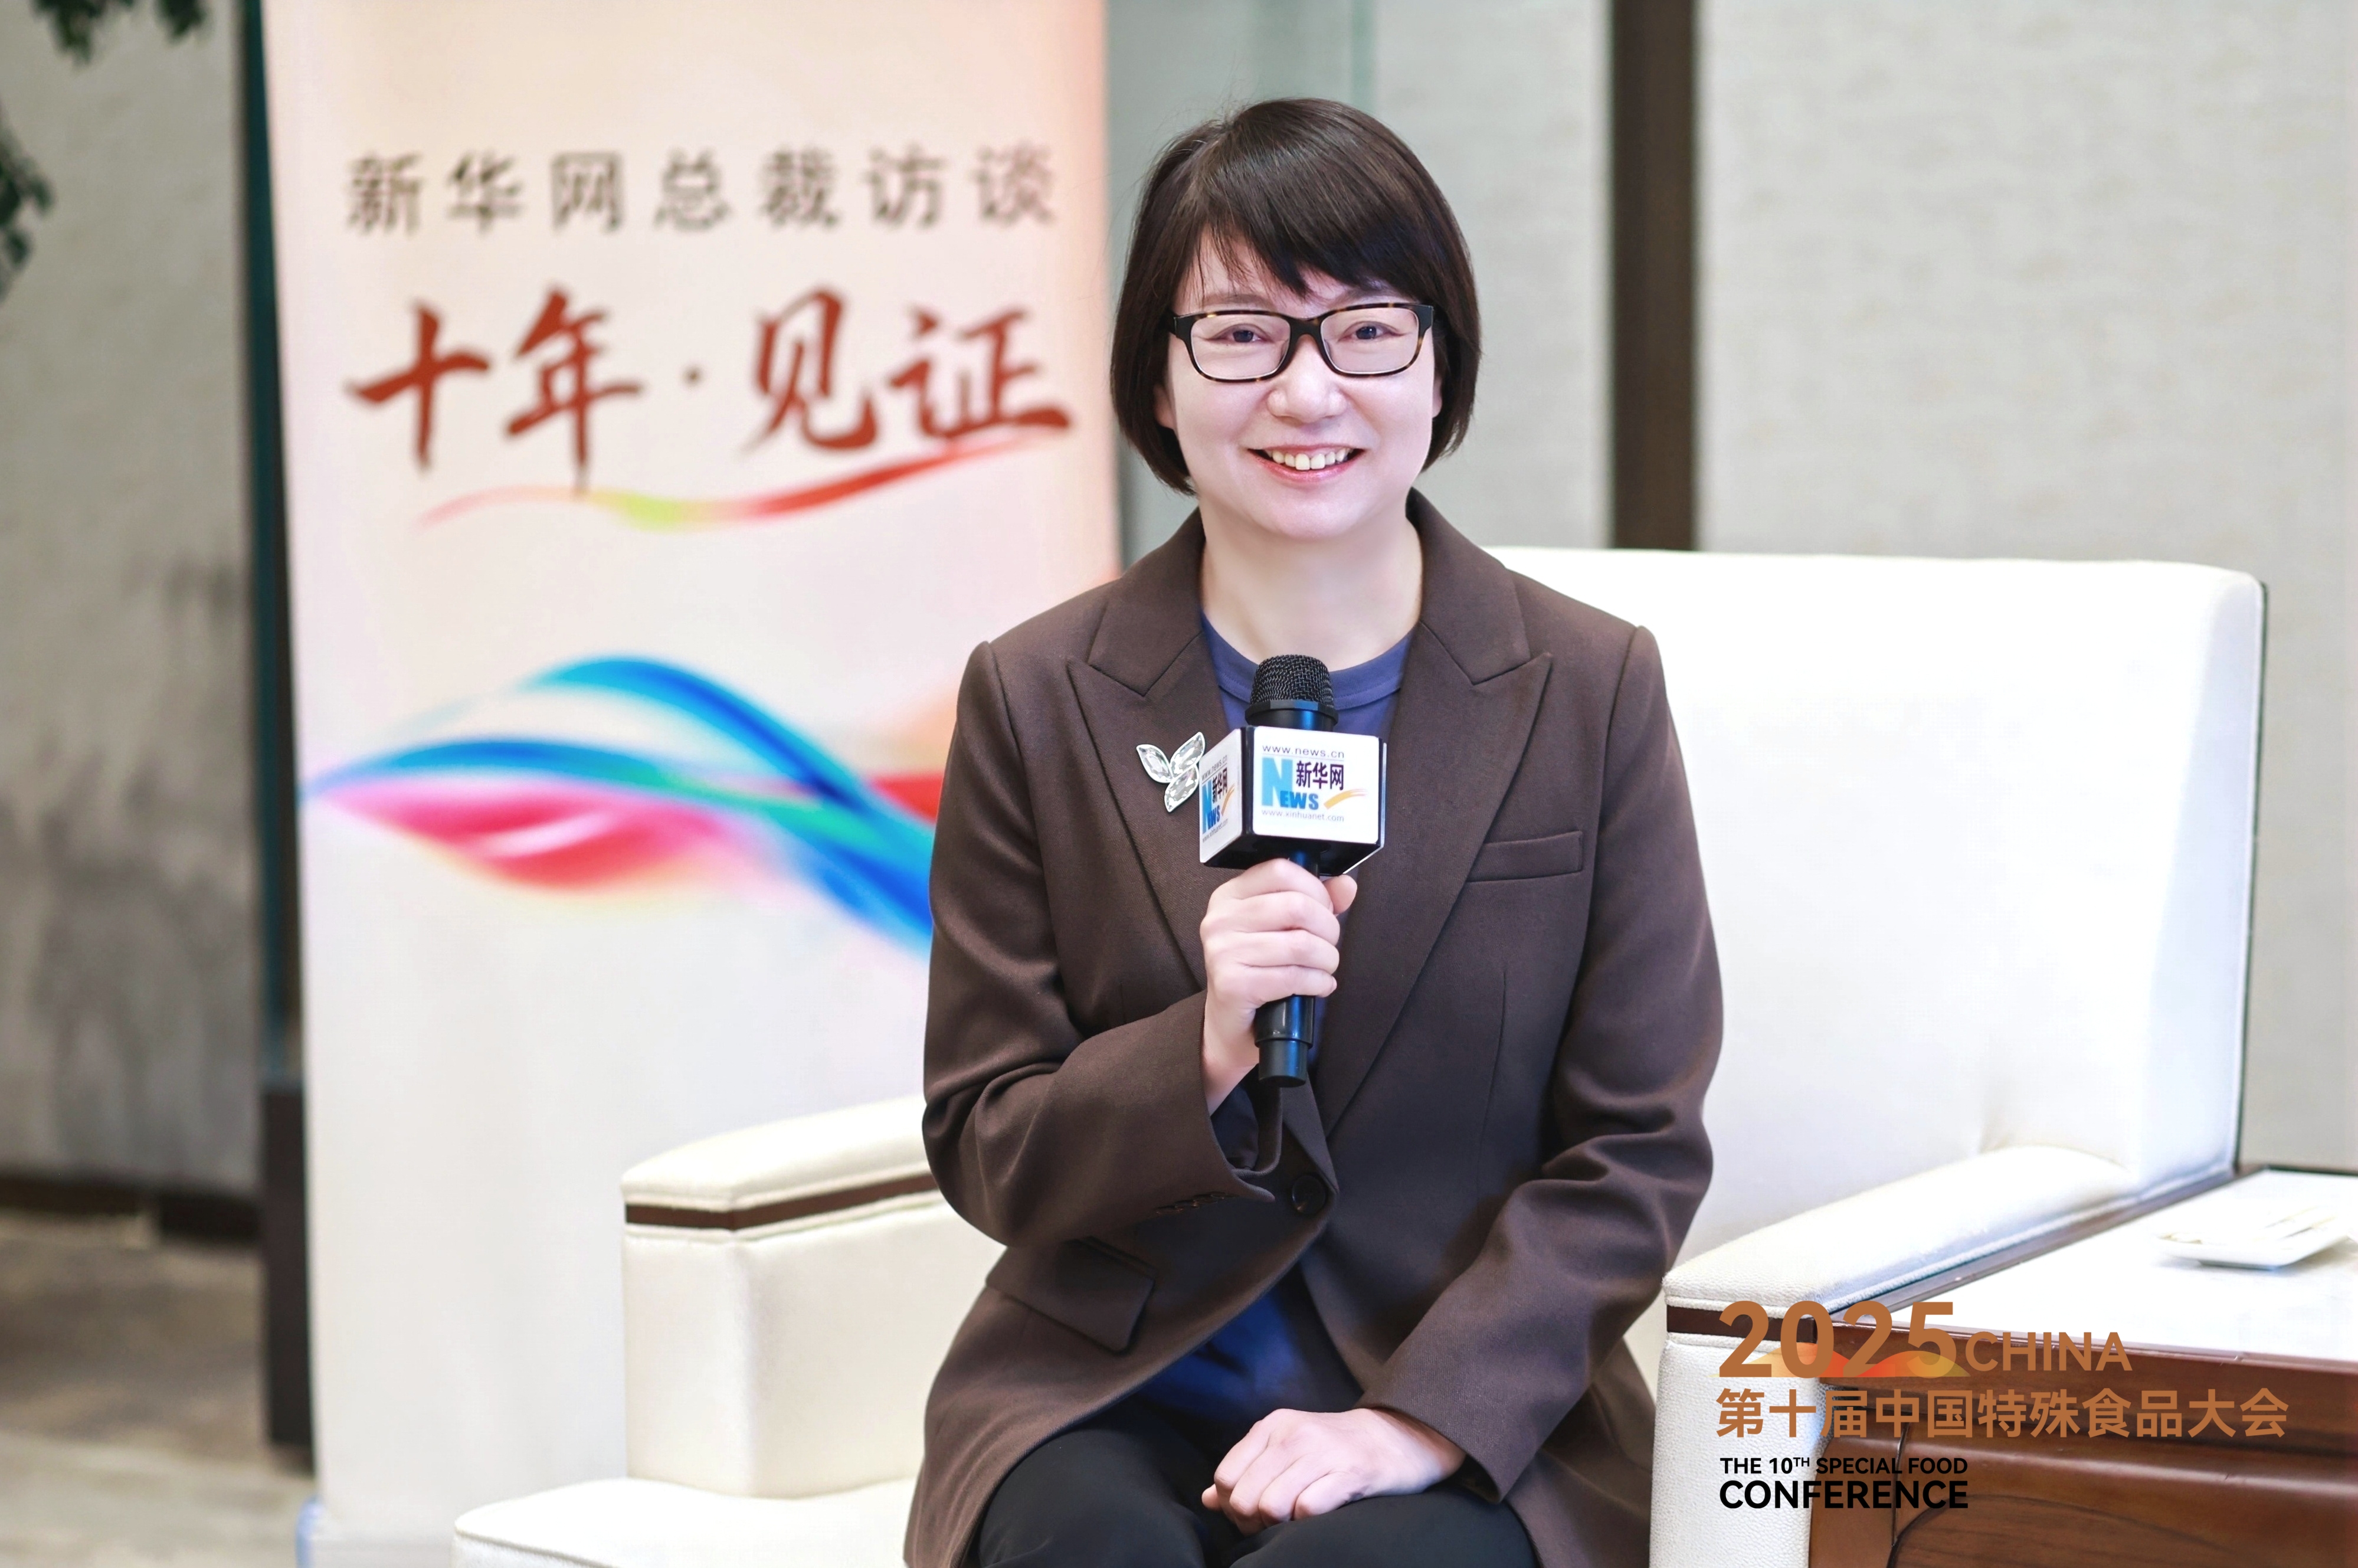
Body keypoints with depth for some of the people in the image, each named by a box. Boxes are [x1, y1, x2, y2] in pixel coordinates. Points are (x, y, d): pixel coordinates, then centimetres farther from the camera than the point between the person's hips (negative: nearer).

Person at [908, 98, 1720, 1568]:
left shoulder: (1592, 690, 2)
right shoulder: (1037, 701, 3)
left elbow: (1637, 1147, 2)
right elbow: (984, 1153, 3)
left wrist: (1425, 1417, -11)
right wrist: (1203, 1056, -16)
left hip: (1477, 1417, -1)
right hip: (1108, 1400, 1)